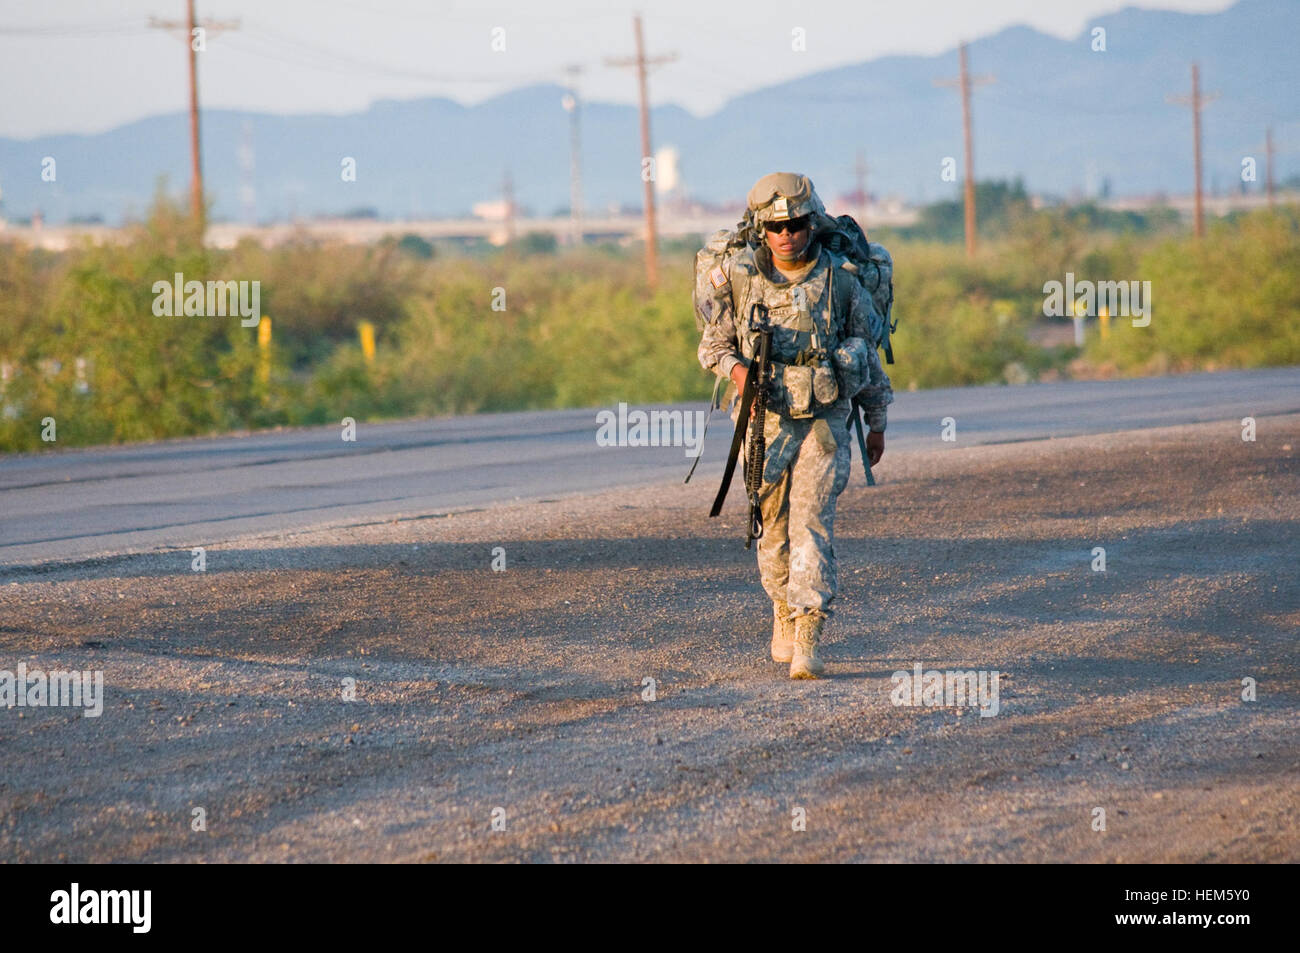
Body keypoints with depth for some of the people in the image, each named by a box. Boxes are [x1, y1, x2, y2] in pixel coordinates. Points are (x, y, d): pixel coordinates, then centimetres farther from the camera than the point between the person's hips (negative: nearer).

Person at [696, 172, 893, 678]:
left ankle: (807, 645, -17)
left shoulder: (840, 280, -2)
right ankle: (784, 622, 31)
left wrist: (876, 424, 13)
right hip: (766, 422, 2)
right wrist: (736, 369, -14)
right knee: (773, 529, 9)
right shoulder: (736, 277, -3)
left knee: (811, 525, -12)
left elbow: (867, 350, 9)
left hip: (825, 422, -2)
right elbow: (713, 344, 9)